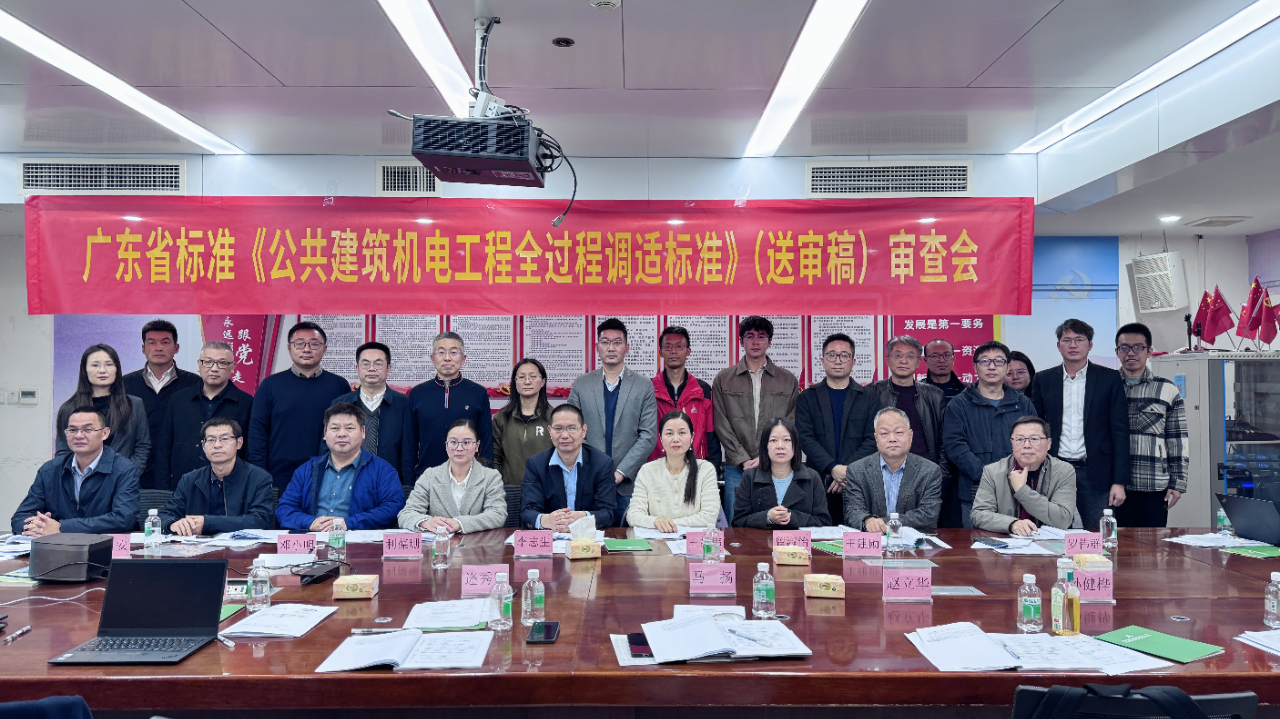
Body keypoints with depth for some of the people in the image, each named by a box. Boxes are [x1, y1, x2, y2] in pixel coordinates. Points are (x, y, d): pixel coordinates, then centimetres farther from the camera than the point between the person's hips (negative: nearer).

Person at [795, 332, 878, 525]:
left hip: (857, 483, 0)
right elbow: (805, 438, -1)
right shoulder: (807, 398, 10)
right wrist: (833, 468, -14)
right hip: (817, 483, 0)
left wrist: (849, 471, -12)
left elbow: (872, 439, 1)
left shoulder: (869, 398, 9)